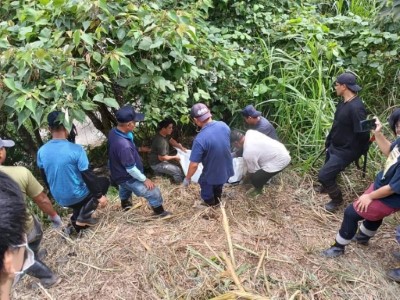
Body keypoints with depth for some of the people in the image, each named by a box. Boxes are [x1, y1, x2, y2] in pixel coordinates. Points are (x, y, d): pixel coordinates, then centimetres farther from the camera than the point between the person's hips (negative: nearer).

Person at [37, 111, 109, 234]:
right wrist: (100, 195, -8)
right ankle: (84, 216, 8)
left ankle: (75, 223, 18)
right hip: (77, 195, -6)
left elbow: (45, 178, 6)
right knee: (104, 181, 18)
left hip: (60, 199, 6)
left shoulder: (41, 151, -7)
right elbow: (87, 176, -20)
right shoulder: (76, 149, -24)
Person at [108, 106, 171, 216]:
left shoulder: (113, 132, -13)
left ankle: (125, 204, 68)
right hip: (128, 178, -9)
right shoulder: (123, 145, -41)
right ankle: (160, 213, 29)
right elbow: (131, 169, -31)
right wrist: (144, 179, -16)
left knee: (125, 188, 39)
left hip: (119, 173, 9)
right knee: (154, 193, 4)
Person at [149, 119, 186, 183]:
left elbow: (171, 140, 15)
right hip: (157, 164, -9)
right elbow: (162, 158, -27)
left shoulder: (165, 134, -5)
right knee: (178, 171, -14)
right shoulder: (161, 142, -33)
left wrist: (181, 147, 2)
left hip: (161, 159, 10)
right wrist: (175, 157, -14)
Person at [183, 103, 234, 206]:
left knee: (207, 194, 27)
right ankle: (217, 201, 62)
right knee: (218, 187, 36)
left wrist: (187, 178, -10)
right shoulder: (224, 125, -15)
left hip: (212, 174, -5)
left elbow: (194, 165, -27)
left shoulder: (200, 139, -34)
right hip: (226, 169, 6)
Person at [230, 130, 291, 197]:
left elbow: (253, 171, -8)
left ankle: (259, 189, 23)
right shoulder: (249, 132, -3)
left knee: (255, 178, -8)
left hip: (280, 161, -9)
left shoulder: (247, 153, -24)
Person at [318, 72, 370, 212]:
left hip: (345, 151, -9)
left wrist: (359, 152, -12)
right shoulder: (344, 102, 0)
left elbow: (363, 134, -26)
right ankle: (328, 186, 56)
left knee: (323, 175, -9)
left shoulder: (356, 108, -30)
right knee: (328, 169, 27)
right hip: (334, 146, 9)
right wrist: (329, 141, 17)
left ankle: (337, 199, 16)